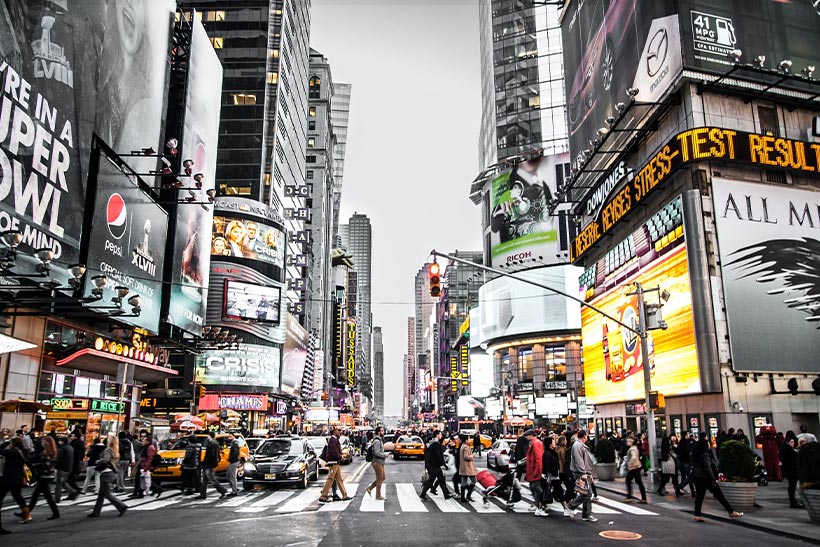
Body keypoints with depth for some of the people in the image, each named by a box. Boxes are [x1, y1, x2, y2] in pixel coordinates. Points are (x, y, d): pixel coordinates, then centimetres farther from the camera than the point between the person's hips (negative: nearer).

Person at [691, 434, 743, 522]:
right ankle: (731, 512, 12)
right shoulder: (705, 455, -17)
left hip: (697, 477, 8)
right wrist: (714, 479, -17)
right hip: (705, 478, -8)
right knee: (719, 495, 3)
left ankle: (697, 515, 3)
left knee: (699, 496, 7)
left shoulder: (695, 454, 9)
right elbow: (708, 468, -21)